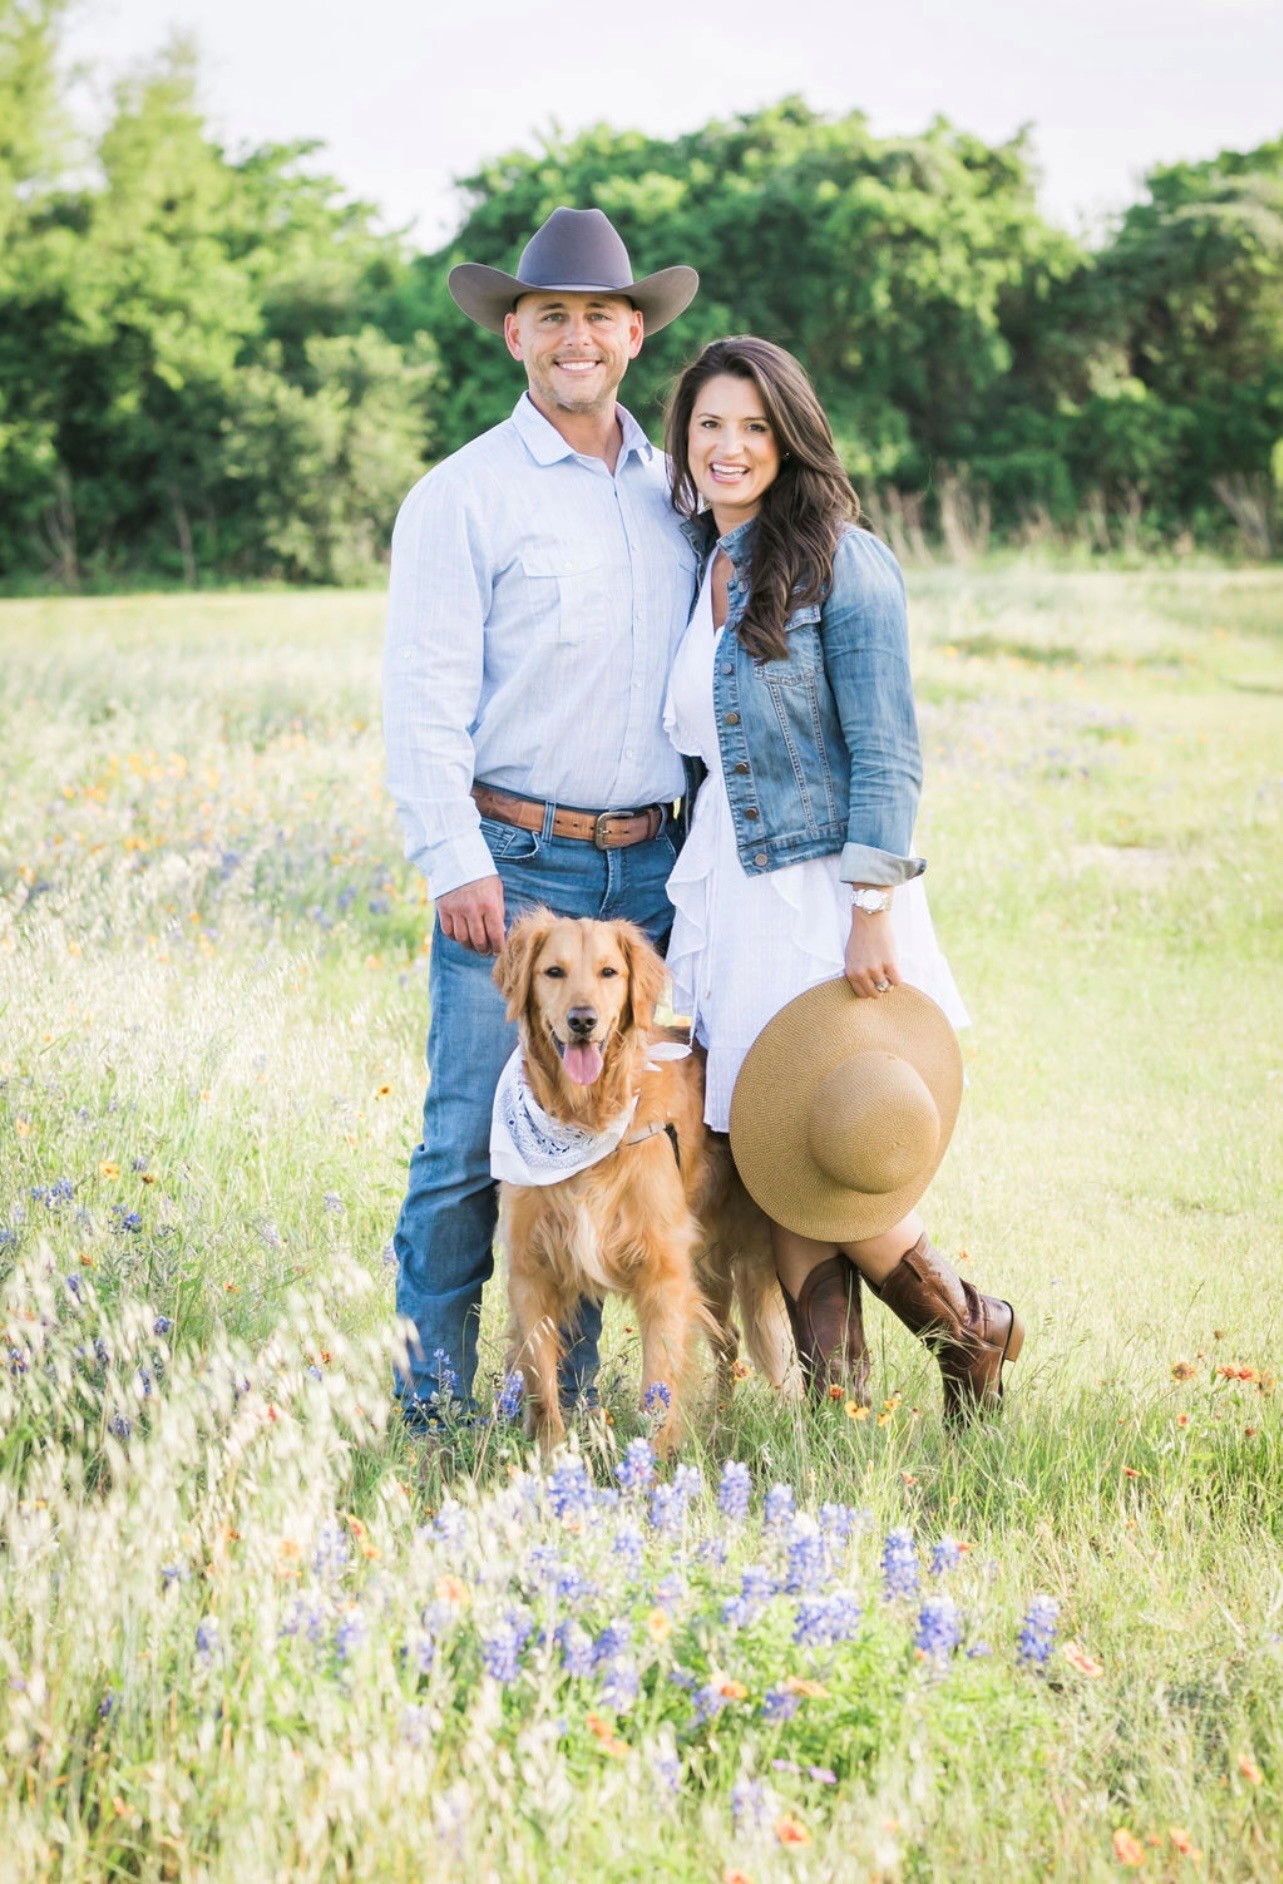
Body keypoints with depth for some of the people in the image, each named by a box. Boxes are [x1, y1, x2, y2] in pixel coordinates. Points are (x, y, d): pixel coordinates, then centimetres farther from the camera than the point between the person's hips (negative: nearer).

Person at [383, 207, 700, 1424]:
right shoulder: (463, 496, -2)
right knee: (476, 1132, -6)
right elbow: (423, 697, -6)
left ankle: (567, 1388, 16)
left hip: (649, 865, 5)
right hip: (515, 863, -5)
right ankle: (430, 1392, 3)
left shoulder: (670, 491, 14)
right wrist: (454, 863, -13)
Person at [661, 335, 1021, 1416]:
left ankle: (970, 1330, 16)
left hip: (821, 898, -7)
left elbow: (887, 753, -12)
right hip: (720, 898, 7)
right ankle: (832, 1399, 10)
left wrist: (873, 912, -18)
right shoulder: (696, 570, 14)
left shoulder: (842, 561, -7)